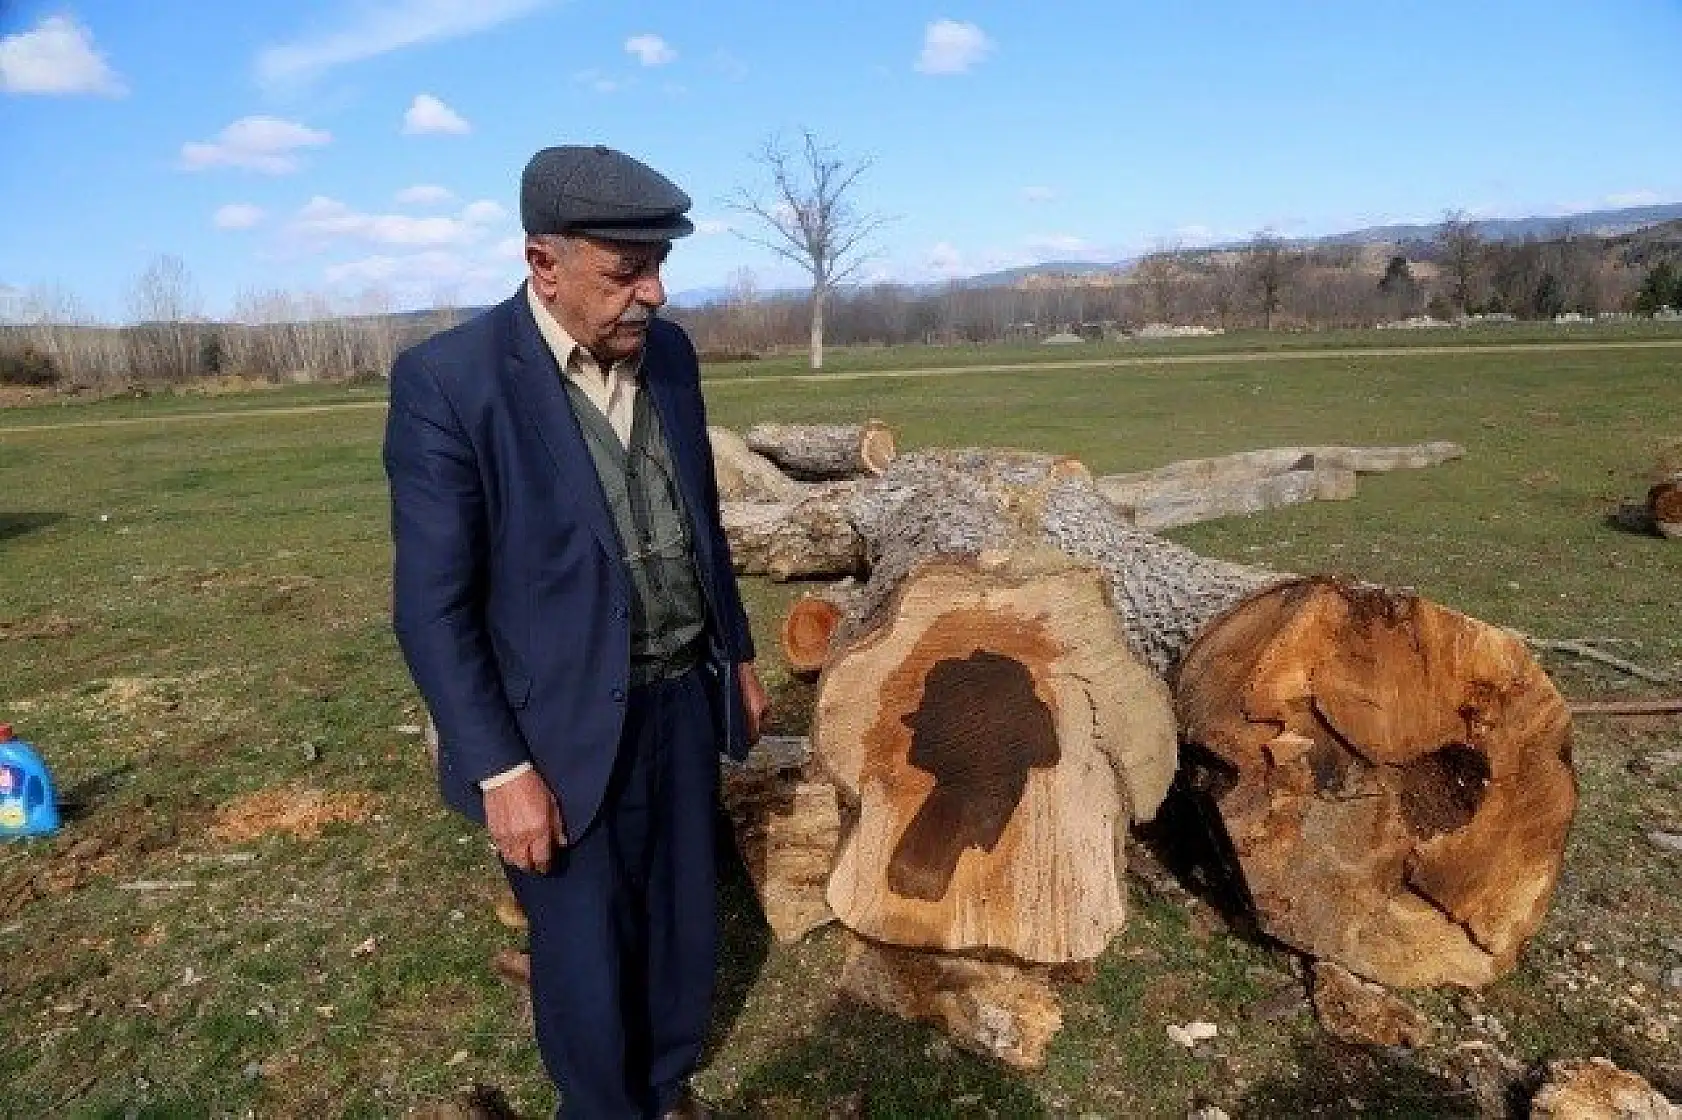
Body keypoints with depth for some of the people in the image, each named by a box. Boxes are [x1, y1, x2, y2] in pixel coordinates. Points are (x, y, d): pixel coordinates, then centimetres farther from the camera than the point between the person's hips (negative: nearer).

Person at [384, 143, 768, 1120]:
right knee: (587, 956, 13)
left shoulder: (668, 350, 2)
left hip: (683, 701, 6)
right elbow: (433, 606, -16)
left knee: (687, 922, 20)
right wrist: (501, 769, -16)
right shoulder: (448, 380, -17)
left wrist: (739, 651, 16)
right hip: (567, 729, -5)